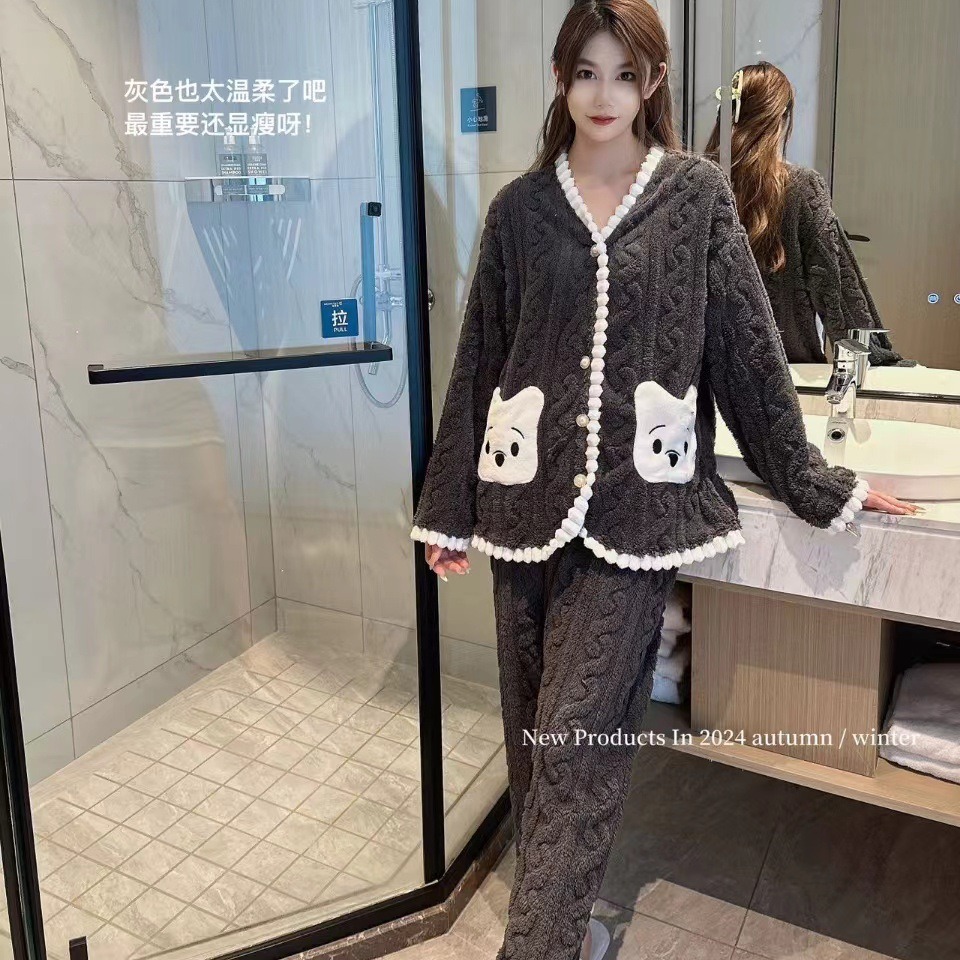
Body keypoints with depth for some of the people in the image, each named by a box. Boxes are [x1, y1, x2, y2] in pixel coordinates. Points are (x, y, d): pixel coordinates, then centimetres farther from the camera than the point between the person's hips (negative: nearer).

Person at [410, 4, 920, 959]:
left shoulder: (697, 193, 4)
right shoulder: (519, 208, 8)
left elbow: (746, 348, 6)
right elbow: (479, 362, 9)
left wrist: (813, 484, 8)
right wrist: (449, 506, 10)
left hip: (635, 506, -2)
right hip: (527, 499, 3)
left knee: (578, 744, -7)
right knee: (532, 735, 10)